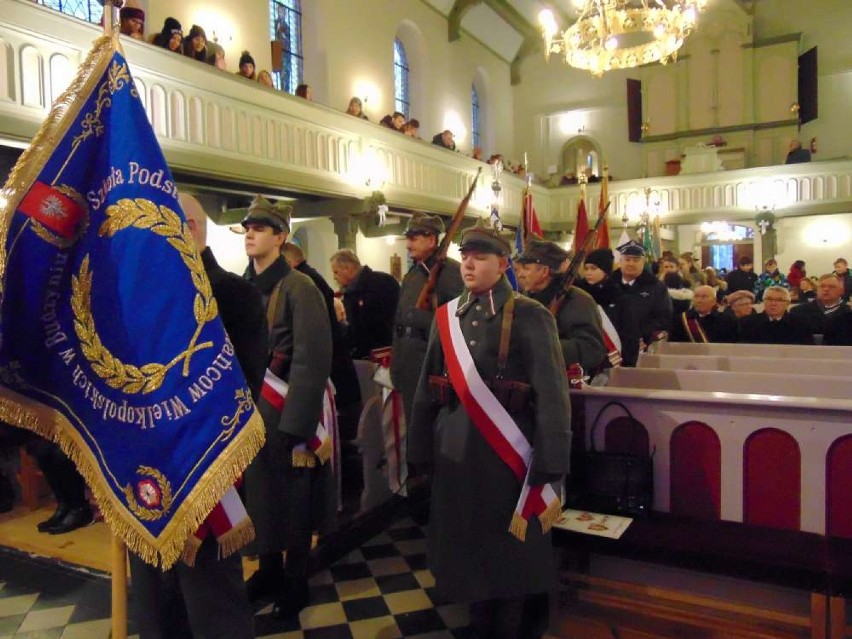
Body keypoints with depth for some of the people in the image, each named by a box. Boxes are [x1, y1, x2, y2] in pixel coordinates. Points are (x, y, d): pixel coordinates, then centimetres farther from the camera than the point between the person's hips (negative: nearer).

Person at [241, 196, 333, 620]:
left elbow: (311, 363, -19)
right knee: (258, 492, 18)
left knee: (292, 498, 9)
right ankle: (268, 568, 39)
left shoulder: (300, 289, -14)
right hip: (248, 409, 6)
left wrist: (296, 427, -20)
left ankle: (296, 581, 28)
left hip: (286, 411, -6)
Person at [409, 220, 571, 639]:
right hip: (455, 451, 5)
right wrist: (420, 451, 9)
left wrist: (549, 465, -17)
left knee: (513, 550, 11)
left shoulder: (530, 316, -9)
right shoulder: (446, 316, 6)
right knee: (467, 545, 17)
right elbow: (428, 388, 9)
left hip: (507, 451, -5)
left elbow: (551, 393, -13)